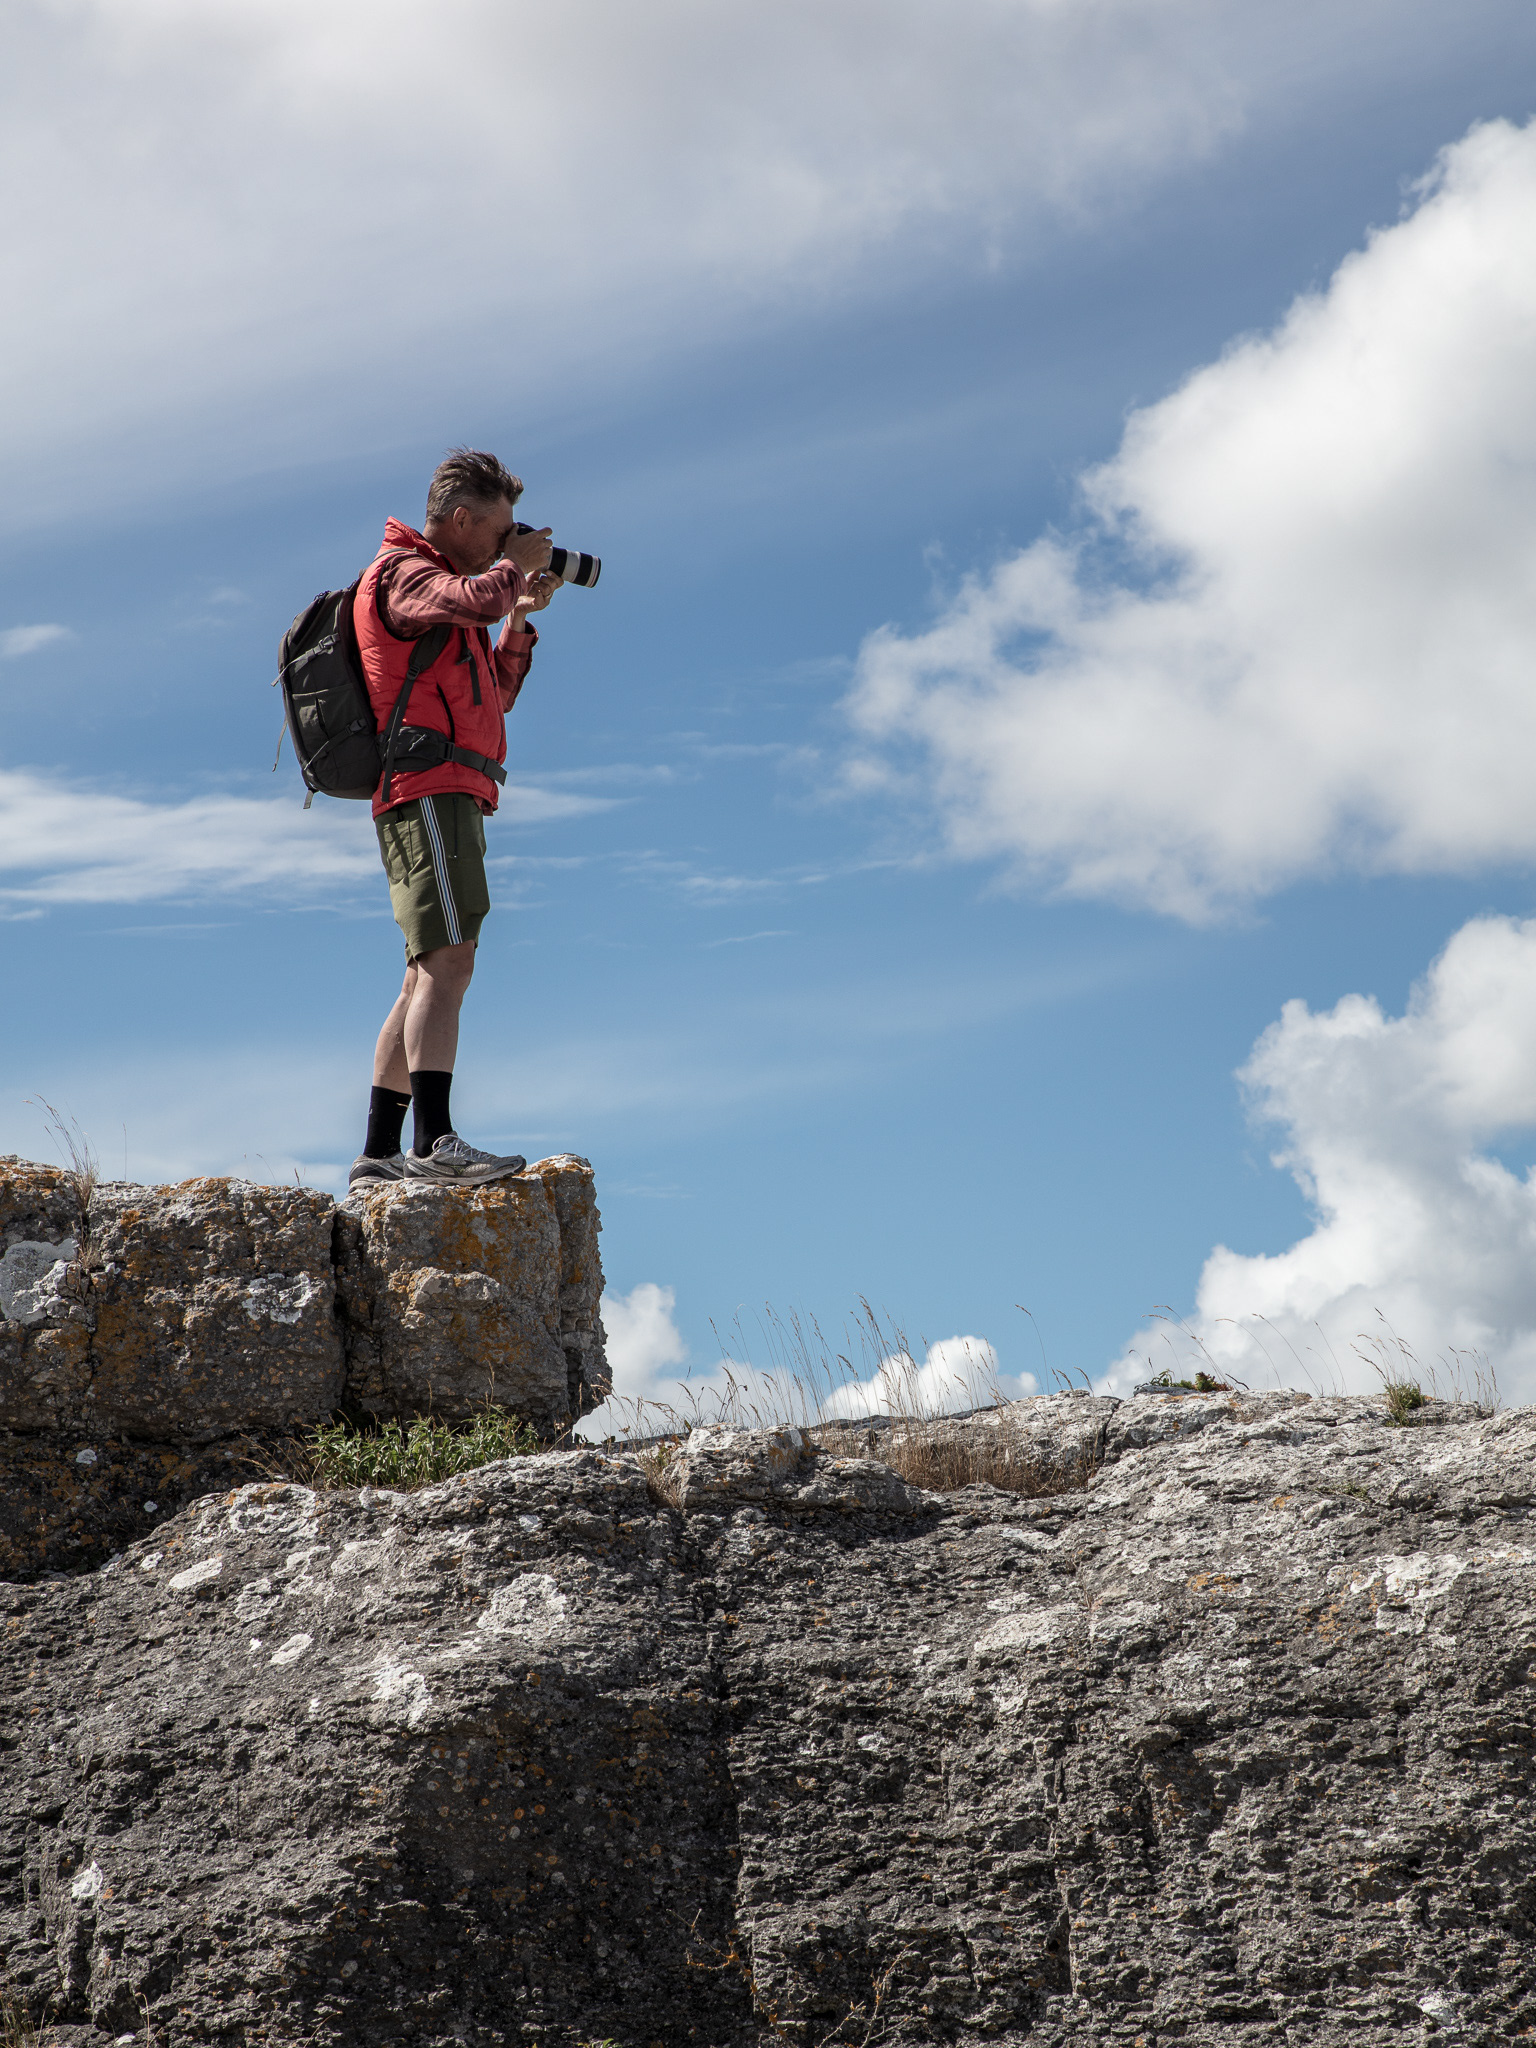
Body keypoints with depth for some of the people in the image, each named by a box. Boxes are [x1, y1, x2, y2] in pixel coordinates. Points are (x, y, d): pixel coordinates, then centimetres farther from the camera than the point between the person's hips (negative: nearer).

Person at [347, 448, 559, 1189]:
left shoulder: (438, 585, 27)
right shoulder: (404, 572, -3)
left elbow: (493, 698, 30)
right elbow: (478, 597, -24)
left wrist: (520, 619, 19)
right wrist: (516, 568, -4)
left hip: (447, 800, 10)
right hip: (429, 790, -10)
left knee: (427, 977, 8)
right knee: (447, 962, -20)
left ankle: (379, 1155, 10)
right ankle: (434, 1141, -29)